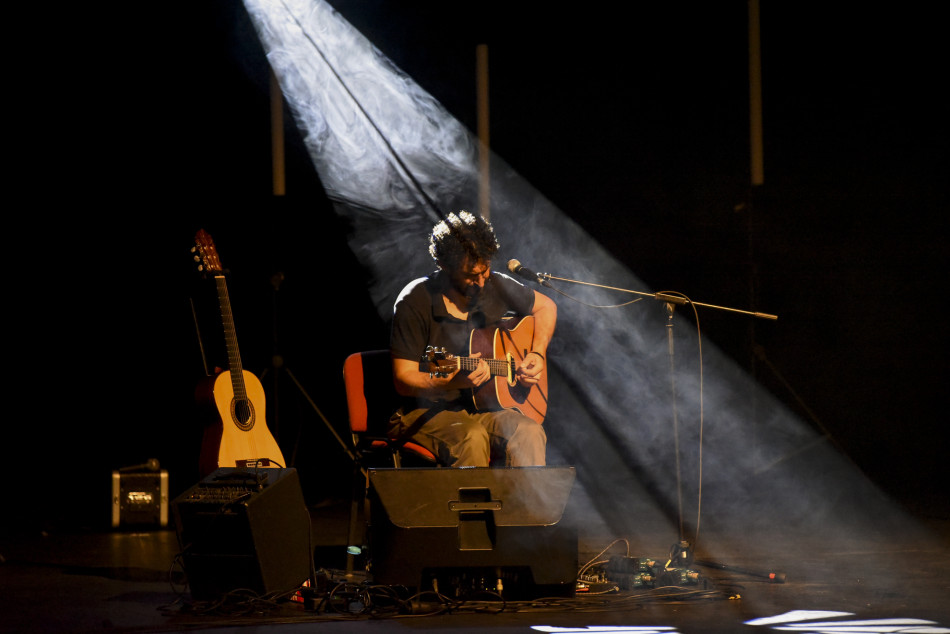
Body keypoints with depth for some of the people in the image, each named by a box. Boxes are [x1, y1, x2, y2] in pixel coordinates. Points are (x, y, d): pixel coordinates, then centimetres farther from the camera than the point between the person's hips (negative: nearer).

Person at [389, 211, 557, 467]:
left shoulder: (495, 286, 3)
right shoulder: (415, 302, -12)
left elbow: (546, 306, 23)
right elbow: (404, 381, -13)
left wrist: (537, 355, 7)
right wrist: (454, 381, -29)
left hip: (485, 407, 5)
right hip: (428, 411, -4)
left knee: (528, 432, -27)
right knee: (472, 438, -36)